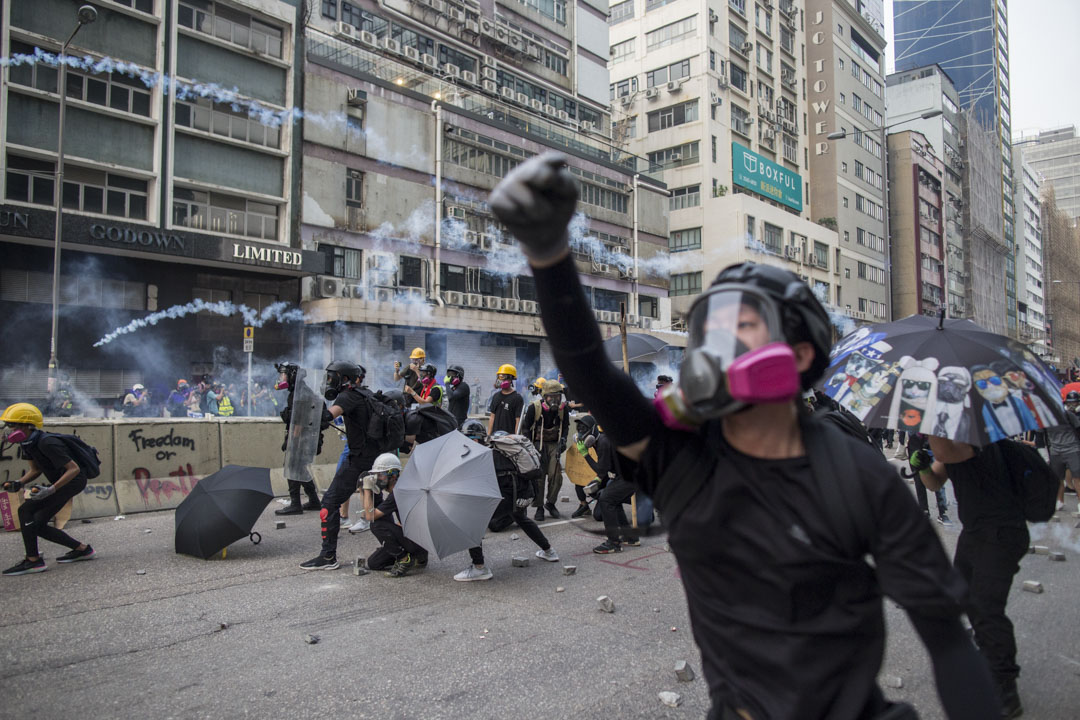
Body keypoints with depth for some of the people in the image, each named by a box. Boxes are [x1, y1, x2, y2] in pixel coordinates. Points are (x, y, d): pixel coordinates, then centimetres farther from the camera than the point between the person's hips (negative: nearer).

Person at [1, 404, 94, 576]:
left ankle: (33, 560, -11)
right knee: (38, 525, 9)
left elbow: (73, 469, -27)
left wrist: (51, 490, -33)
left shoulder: (47, 443, -26)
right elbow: (35, 470, 14)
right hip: (61, 482, 10)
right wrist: (18, 483, -4)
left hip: (73, 481, -10)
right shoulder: (27, 443, 2)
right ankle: (82, 549, 19)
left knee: (25, 510, -18)